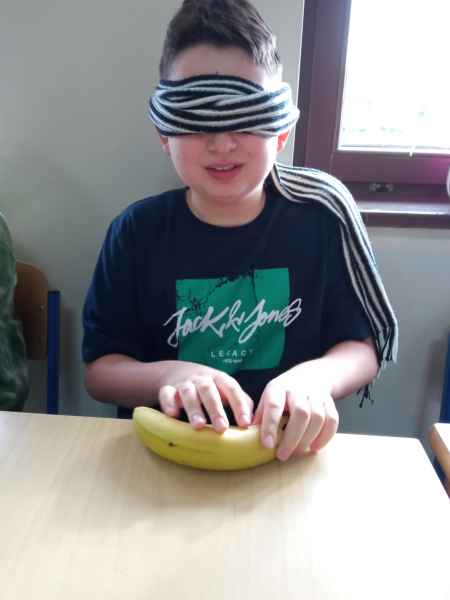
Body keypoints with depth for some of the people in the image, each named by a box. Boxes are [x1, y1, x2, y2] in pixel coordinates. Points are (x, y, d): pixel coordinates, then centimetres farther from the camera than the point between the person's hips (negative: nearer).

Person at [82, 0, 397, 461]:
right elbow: (99, 370, -3)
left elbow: (363, 346, -1)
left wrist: (315, 377, -23)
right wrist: (168, 375, -23)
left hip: (286, 452, 1)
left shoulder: (321, 211, -6)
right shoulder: (137, 231, -5)